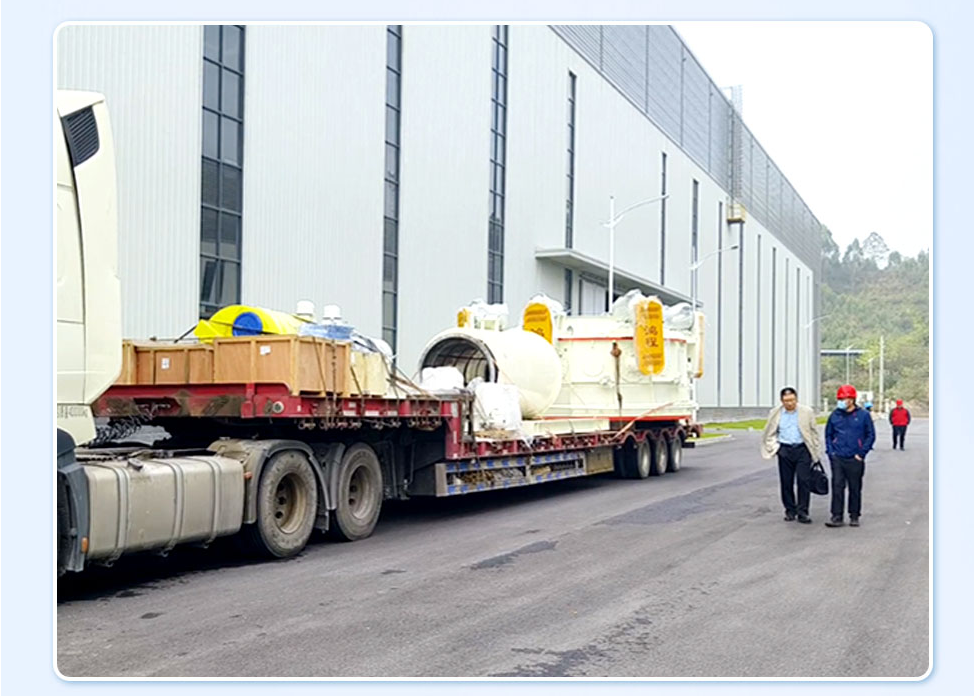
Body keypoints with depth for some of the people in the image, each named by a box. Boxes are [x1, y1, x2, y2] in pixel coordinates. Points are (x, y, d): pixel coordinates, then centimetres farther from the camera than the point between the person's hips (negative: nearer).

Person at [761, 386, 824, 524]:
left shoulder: (806, 412, 2)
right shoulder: (775, 414, 5)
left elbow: (814, 433, 7)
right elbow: (770, 434, 14)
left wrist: (816, 452, 4)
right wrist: (774, 447, 0)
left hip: (802, 450, -2)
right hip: (784, 451, 2)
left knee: (804, 480, -7)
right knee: (786, 482, 5)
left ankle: (802, 512, -2)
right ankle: (790, 510, 19)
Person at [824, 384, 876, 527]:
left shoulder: (863, 416, -1)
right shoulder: (835, 415, 6)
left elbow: (871, 435, 3)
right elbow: (828, 434, 14)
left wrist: (861, 454, -4)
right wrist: (830, 451, 3)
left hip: (855, 460, -1)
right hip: (837, 458, 1)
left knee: (855, 489, 8)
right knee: (837, 487, -5)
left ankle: (854, 517, 19)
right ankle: (837, 517, -2)